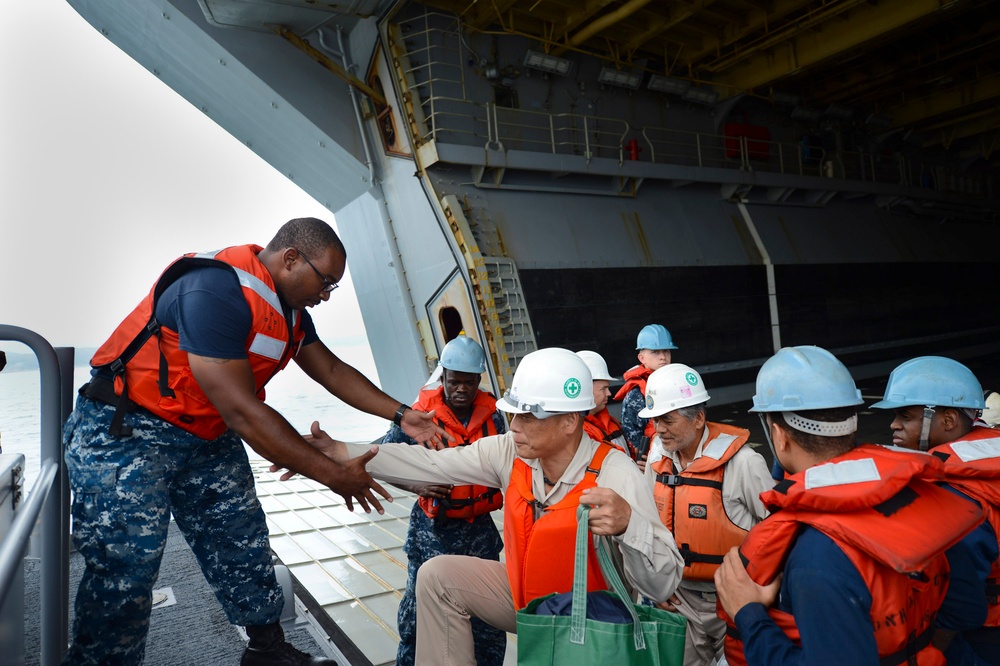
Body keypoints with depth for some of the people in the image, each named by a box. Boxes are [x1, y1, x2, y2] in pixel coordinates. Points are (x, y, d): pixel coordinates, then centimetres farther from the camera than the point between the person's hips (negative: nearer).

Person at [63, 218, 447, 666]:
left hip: (208, 437, 9)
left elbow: (331, 369, 8)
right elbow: (243, 413, -31)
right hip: (126, 432, -8)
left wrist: (400, 415, -3)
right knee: (124, 572, -7)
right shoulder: (215, 292, -29)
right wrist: (333, 475, -26)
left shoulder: (289, 308, 2)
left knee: (243, 546, 9)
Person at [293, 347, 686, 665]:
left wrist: (628, 524, -51)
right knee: (438, 576, -5)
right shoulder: (509, 452, -15)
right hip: (522, 593, 5)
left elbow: (663, 587, -31)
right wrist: (342, 452, -14)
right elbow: (430, 463, -11)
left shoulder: (616, 475, -31)